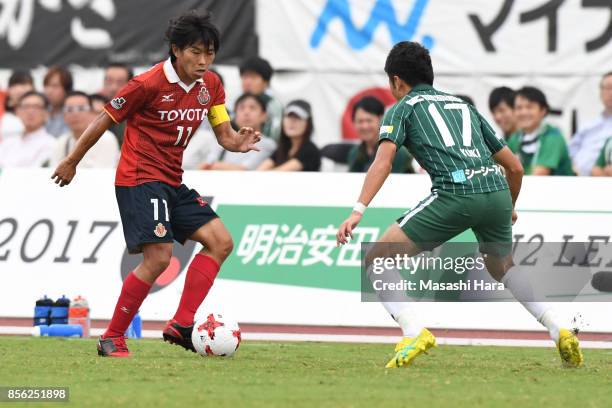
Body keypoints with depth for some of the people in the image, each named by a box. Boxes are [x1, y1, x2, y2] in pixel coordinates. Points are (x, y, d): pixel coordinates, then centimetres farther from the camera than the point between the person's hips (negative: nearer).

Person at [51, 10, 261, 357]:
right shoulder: (149, 84, -16)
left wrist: (240, 142, -19)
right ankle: (112, 338, -9)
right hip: (140, 179, -8)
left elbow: (225, 135, 6)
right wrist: (72, 162, 1)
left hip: (172, 182, 8)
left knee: (221, 242, -2)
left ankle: (181, 325, -5)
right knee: (159, 257, -19)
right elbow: (105, 120, -7)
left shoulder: (211, 86, 4)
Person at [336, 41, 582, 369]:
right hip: (498, 191, 6)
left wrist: (357, 211, -11)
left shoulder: (403, 108, 17)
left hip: (456, 191, -6)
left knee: (377, 260, 3)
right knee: (502, 268, 34)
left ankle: (414, 333, -16)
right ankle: (559, 332, 21)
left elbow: (384, 160, -3)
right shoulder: (464, 106, 31)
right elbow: (514, 166, 32)